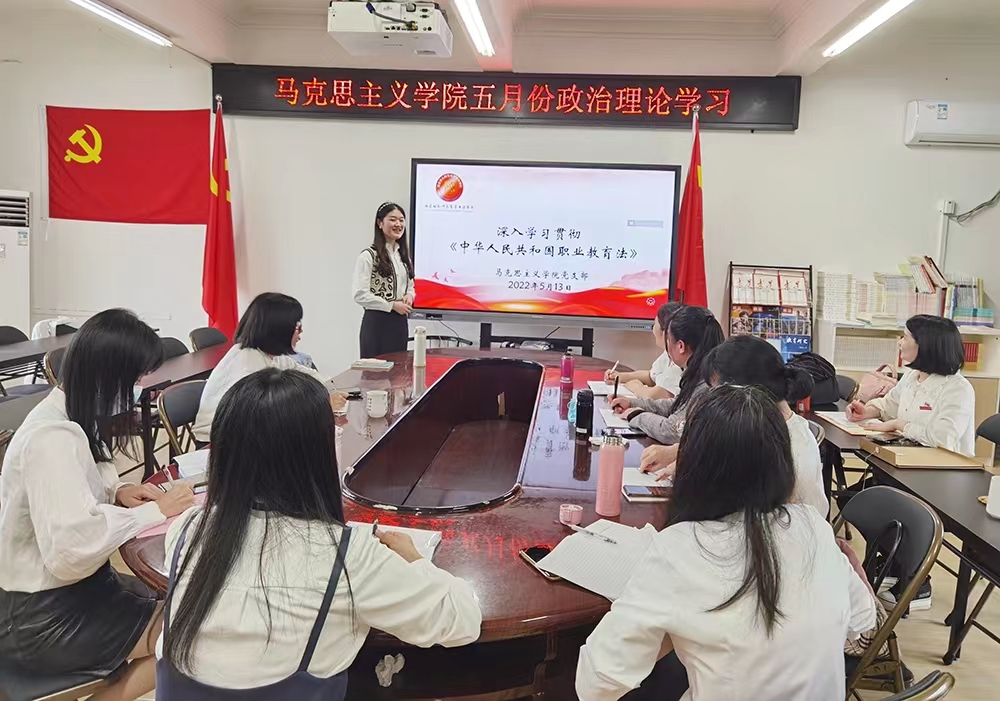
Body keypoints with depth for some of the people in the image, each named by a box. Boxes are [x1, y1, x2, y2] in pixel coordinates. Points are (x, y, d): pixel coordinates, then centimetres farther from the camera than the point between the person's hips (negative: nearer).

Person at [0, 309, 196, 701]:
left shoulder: (69, 417, 2)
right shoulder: (52, 438, -27)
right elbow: (72, 552, -37)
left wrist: (117, 492, -2)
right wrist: (153, 512, -24)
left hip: (66, 589, 9)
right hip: (40, 617, -9)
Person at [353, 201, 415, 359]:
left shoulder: (403, 254, 13)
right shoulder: (368, 256, -10)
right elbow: (360, 295, -16)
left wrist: (409, 296, -3)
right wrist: (392, 305, -17)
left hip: (400, 322, 7)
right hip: (377, 322, -7)